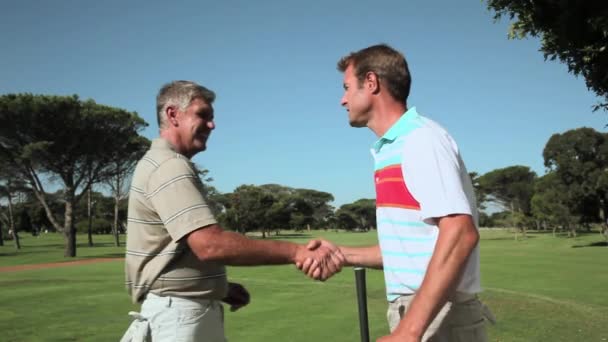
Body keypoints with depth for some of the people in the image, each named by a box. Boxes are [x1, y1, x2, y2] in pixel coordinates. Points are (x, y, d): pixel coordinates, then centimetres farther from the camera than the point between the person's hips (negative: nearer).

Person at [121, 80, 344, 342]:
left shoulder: (165, 165, 16)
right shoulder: (169, 166, -18)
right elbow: (210, 245, -31)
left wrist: (220, 286, 9)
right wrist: (297, 252, -30)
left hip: (191, 311, 10)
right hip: (179, 314, -10)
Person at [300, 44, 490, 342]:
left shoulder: (421, 138, -14)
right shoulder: (391, 150, 13)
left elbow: (460, 233, -25)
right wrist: (344, 254, 5)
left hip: (439, 317, -8)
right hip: (417, 313, 8)